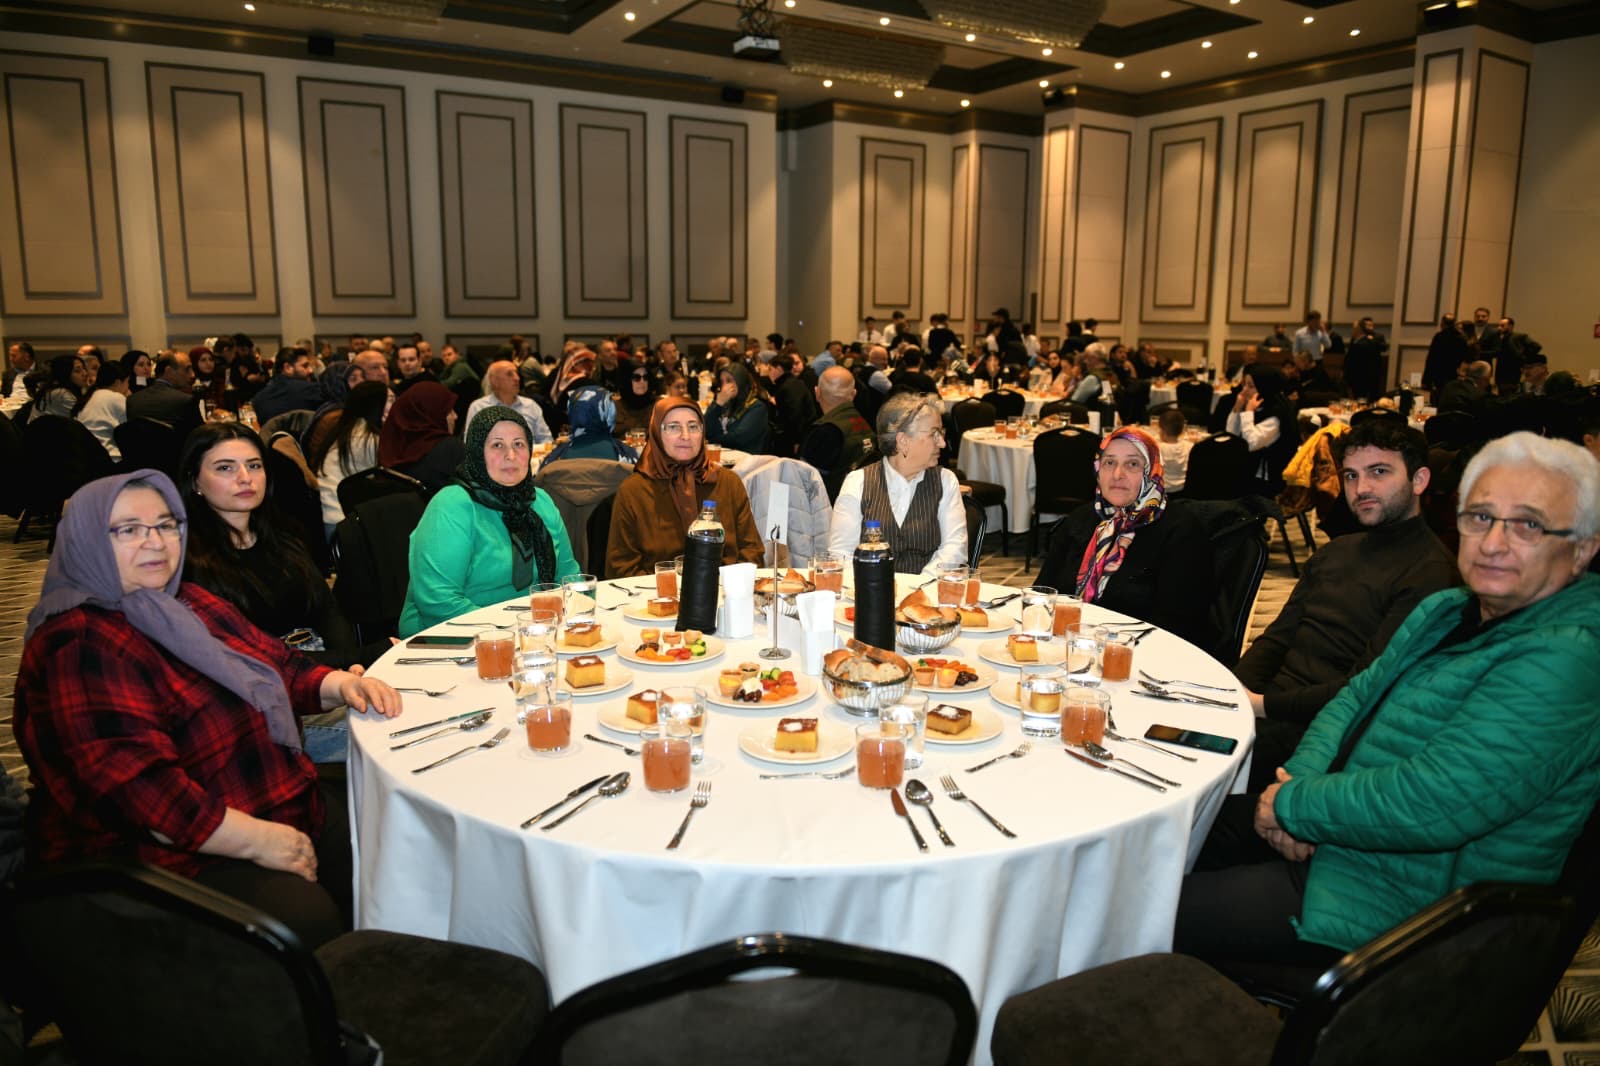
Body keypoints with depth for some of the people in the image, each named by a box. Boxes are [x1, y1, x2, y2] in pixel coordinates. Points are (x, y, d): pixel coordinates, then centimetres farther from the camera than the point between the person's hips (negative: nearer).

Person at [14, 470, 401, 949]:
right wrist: (256, 841, -24)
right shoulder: (80, 647, -15)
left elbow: (277, 667, 20)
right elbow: (134, 783, -24)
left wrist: (338, 684, -2)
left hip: (281, 810, 9)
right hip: (167, 853, -8)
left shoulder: (190, 604, 12)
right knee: (308, 917, -29)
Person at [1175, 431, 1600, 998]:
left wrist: (1295, 805, -18)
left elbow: (1433, 804, -31)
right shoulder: (1447, 610, 7)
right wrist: (1304, 779, -8)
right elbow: (1356, 697, 12)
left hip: (1397, 900, -9)